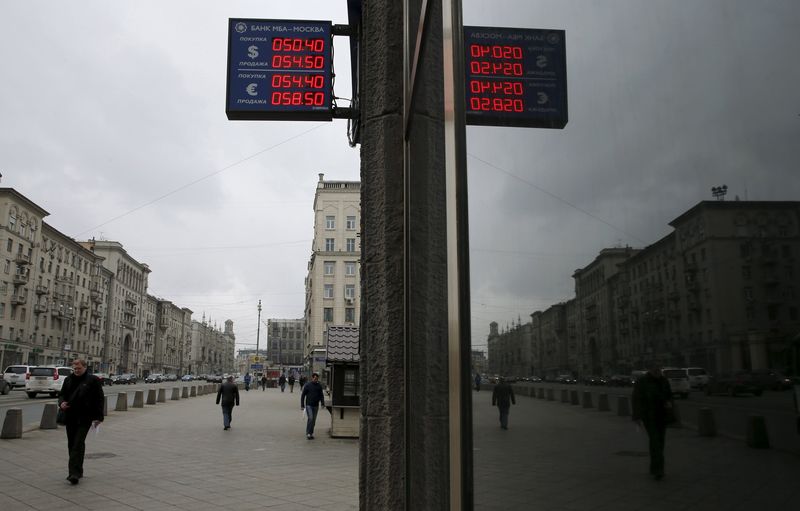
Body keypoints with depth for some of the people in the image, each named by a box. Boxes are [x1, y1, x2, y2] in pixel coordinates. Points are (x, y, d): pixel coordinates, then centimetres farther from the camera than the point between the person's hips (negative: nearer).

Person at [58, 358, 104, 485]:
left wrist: (98, 417, -7)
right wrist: (61, 403, -5)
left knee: (78, 444, -13)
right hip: (70, 417, 6)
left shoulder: (93, 380, -3)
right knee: (71, 444, 12)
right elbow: (61, 394, 20)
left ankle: (75, 473, -15)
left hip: (84, 418, -6)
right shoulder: (68, 380, 12)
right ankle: (77, 471, 24)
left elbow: (100, 399, -3)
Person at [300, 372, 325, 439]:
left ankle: (311, 433, 17)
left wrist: (322, 403, -4)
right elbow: (302, 395, -1)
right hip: (308, 405, -4)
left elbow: (321, 395, 9)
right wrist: (302, 405, -5)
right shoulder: (307, 385, -5)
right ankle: (308, 433, -8)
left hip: (316, 406, 4)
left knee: (313, 420, 7)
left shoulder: (319, 386, 5)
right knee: (310, 418, -16)